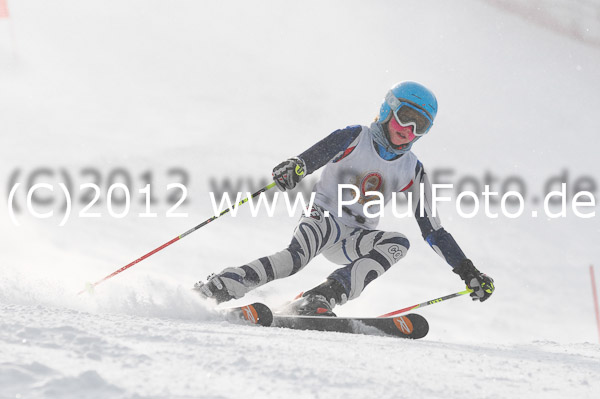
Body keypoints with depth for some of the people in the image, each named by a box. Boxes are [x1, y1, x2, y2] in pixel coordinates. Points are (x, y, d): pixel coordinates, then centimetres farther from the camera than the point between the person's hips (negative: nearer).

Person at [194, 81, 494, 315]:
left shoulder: (413, 173, 8)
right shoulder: (354, 138, -2)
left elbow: (433, 231, 11)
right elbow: (313, 157, -20)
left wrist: (468, 272, 4)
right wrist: (294, 167, -46)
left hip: (355, 241, 4)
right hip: (323, 218, -4)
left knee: (398, 243, -27)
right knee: (298, 256, -36)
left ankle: (319, 300, -36)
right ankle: (213, 289, -35)